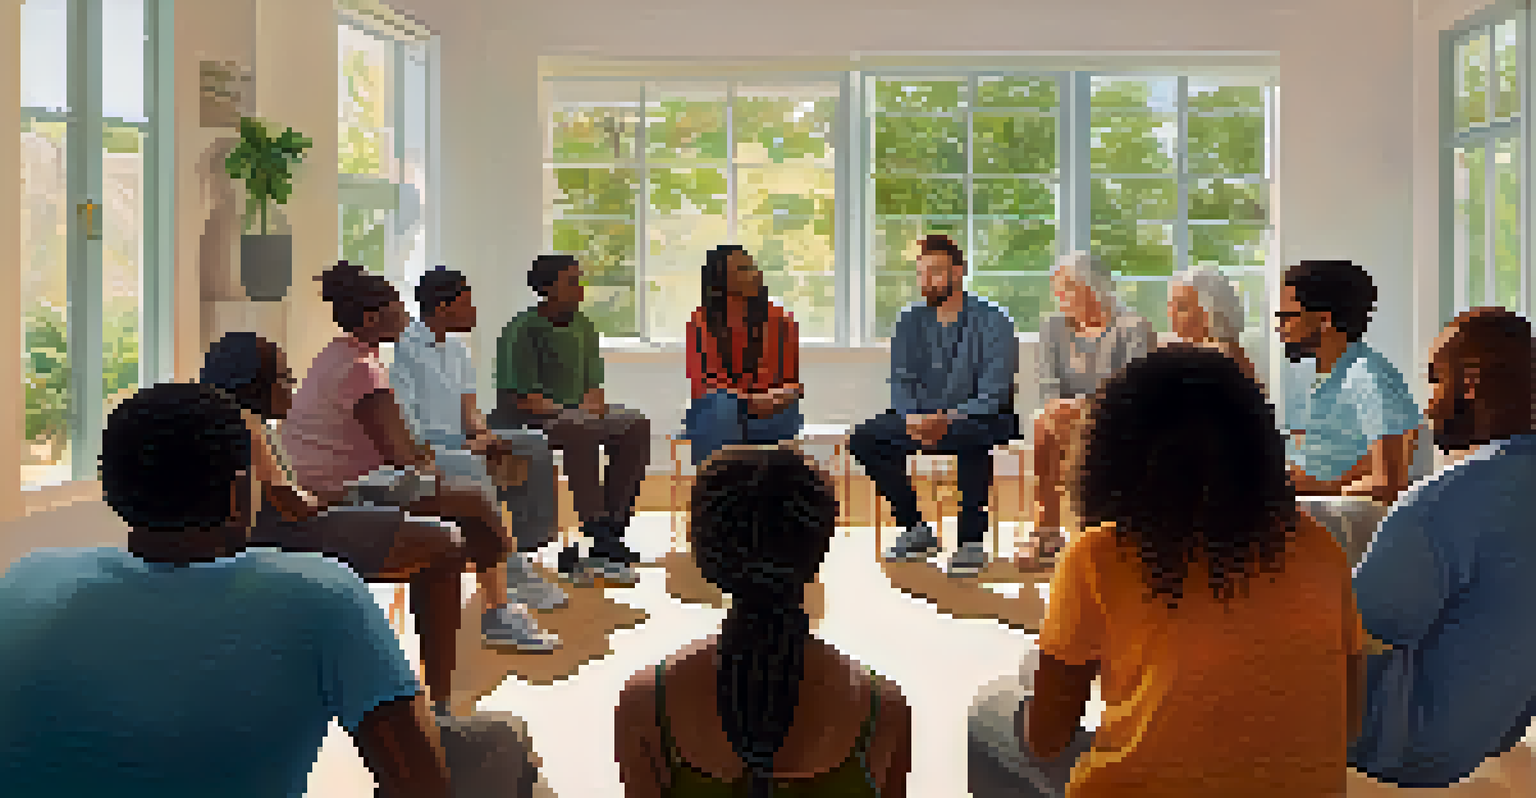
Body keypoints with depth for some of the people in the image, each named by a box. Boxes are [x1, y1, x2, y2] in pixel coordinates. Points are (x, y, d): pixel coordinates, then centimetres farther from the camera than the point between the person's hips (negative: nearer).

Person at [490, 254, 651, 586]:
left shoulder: (583, 327, 14)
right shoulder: (521, 331, -9)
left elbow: (594, 386, 14)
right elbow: (523, 396, -16)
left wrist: (592, 404, -8)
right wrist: (567, 412, -23)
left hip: (577, 412, 7)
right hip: (524, 418, -7)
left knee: (636, 426, -16)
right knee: (579, 431, -37)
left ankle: (610, 526, -20)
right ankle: (596, 532, -37)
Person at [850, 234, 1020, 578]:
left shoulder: (993, 321, -5)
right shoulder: (911, 322, 10)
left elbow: (995, 391, -14)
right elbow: (901, 381, 4)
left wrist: (951, 418, -29)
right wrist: (912, 417, -19)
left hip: (978, 417, -5)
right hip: (921, 417, 5)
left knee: (972, 436, -40)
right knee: (864, 439, -17)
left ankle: (972, 540, -28)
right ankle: (916, 529, -7)